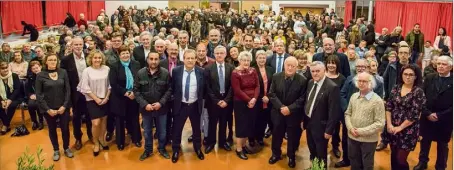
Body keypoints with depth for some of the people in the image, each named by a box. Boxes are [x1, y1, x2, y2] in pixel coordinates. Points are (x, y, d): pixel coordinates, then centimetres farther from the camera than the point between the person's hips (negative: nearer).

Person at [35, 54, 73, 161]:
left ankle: (66, 148, 29)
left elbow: (68, 90, -1)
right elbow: (38, 94, -6)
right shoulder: (40, 75, -6)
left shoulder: (63, 72, -2)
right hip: (49, 109, -1)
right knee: (52, 130, 13)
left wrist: (64, 106, -9)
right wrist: (47, 109, -11)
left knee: (65, 128, 7)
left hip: (63, 107, 1)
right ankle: (56, 150, 31)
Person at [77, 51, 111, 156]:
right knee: (96, 123, -7)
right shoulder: (87, 71, -8)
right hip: (92, 100, -2)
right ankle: (96, 143, 15)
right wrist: (96, 99, -10)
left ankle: (102, 139, 33)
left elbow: (110, 85, 2)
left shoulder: (106, 69, -3)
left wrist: (106, 97, -5)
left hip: (105, 99, 3)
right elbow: (85, 88, -8)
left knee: (103, 120, 12)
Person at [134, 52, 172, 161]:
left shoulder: (165, 73, -10)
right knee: (147, 131, 17)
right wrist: (144, 104, -14)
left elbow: (169, 90, -6)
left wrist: (161, 103, -15)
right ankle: (148, 150, 35)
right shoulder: (140, 73, -7)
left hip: (161, 108, -1)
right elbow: (136, 90, -5)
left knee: (162, 131, 15)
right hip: (145, 108, 1)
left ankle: (162, 149, 36)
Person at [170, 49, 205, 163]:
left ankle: (198, 148, 39)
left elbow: (203, 89, 3)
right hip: (180, 105, -1)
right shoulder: (176, 71, -7)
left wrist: (201, 101, 2)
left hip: (195, 105, 1)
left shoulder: (201, 72, -6)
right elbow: (172, 88, 2)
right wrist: (174, 99, 1)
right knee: (176, 129, 10)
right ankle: (176, 150, 31)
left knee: (196, 128, 17)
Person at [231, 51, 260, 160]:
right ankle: (238, 149, 14)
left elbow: (257, 86, 1)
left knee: (250, 124, 11)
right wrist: (248, 100, -18)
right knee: (241, 125, 1)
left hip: (252, 102, 5)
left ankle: (243, 145, 28)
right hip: (240, 103, -5)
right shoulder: (235, 73, -11)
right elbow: (237, 90, -15)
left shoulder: (253, 71, 4)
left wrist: (254, 99, -14)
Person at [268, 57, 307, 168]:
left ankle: (291, 156, 34)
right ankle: (276, 154, 38)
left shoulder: (302, 80, -11)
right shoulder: (276, 77, -4)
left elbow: (302, 99, -11)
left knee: (292, 136, 13)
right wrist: (281, 107, -18)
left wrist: (290, 108, -20)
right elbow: (271, 94, -6)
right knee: (277, 134, 16)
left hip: (294, 114, -2)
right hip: (278, 112, 2)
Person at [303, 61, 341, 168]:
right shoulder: (310, 82, 2)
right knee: (312, 151, 23)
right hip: (309, 122, 7)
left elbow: (333, 111, -20)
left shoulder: (332, 87, -22)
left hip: (320, 125, -7)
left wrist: (329, 130, -18)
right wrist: (303, 119, 9)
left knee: (321, 154, 12)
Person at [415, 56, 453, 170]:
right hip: (427, 118, 2)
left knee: (442, 145, 14)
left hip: (445, 120, -2)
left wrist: (440, 115, -16)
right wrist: (427, 113, -11)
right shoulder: (429, 78, 0)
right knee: (425, 141, 17)